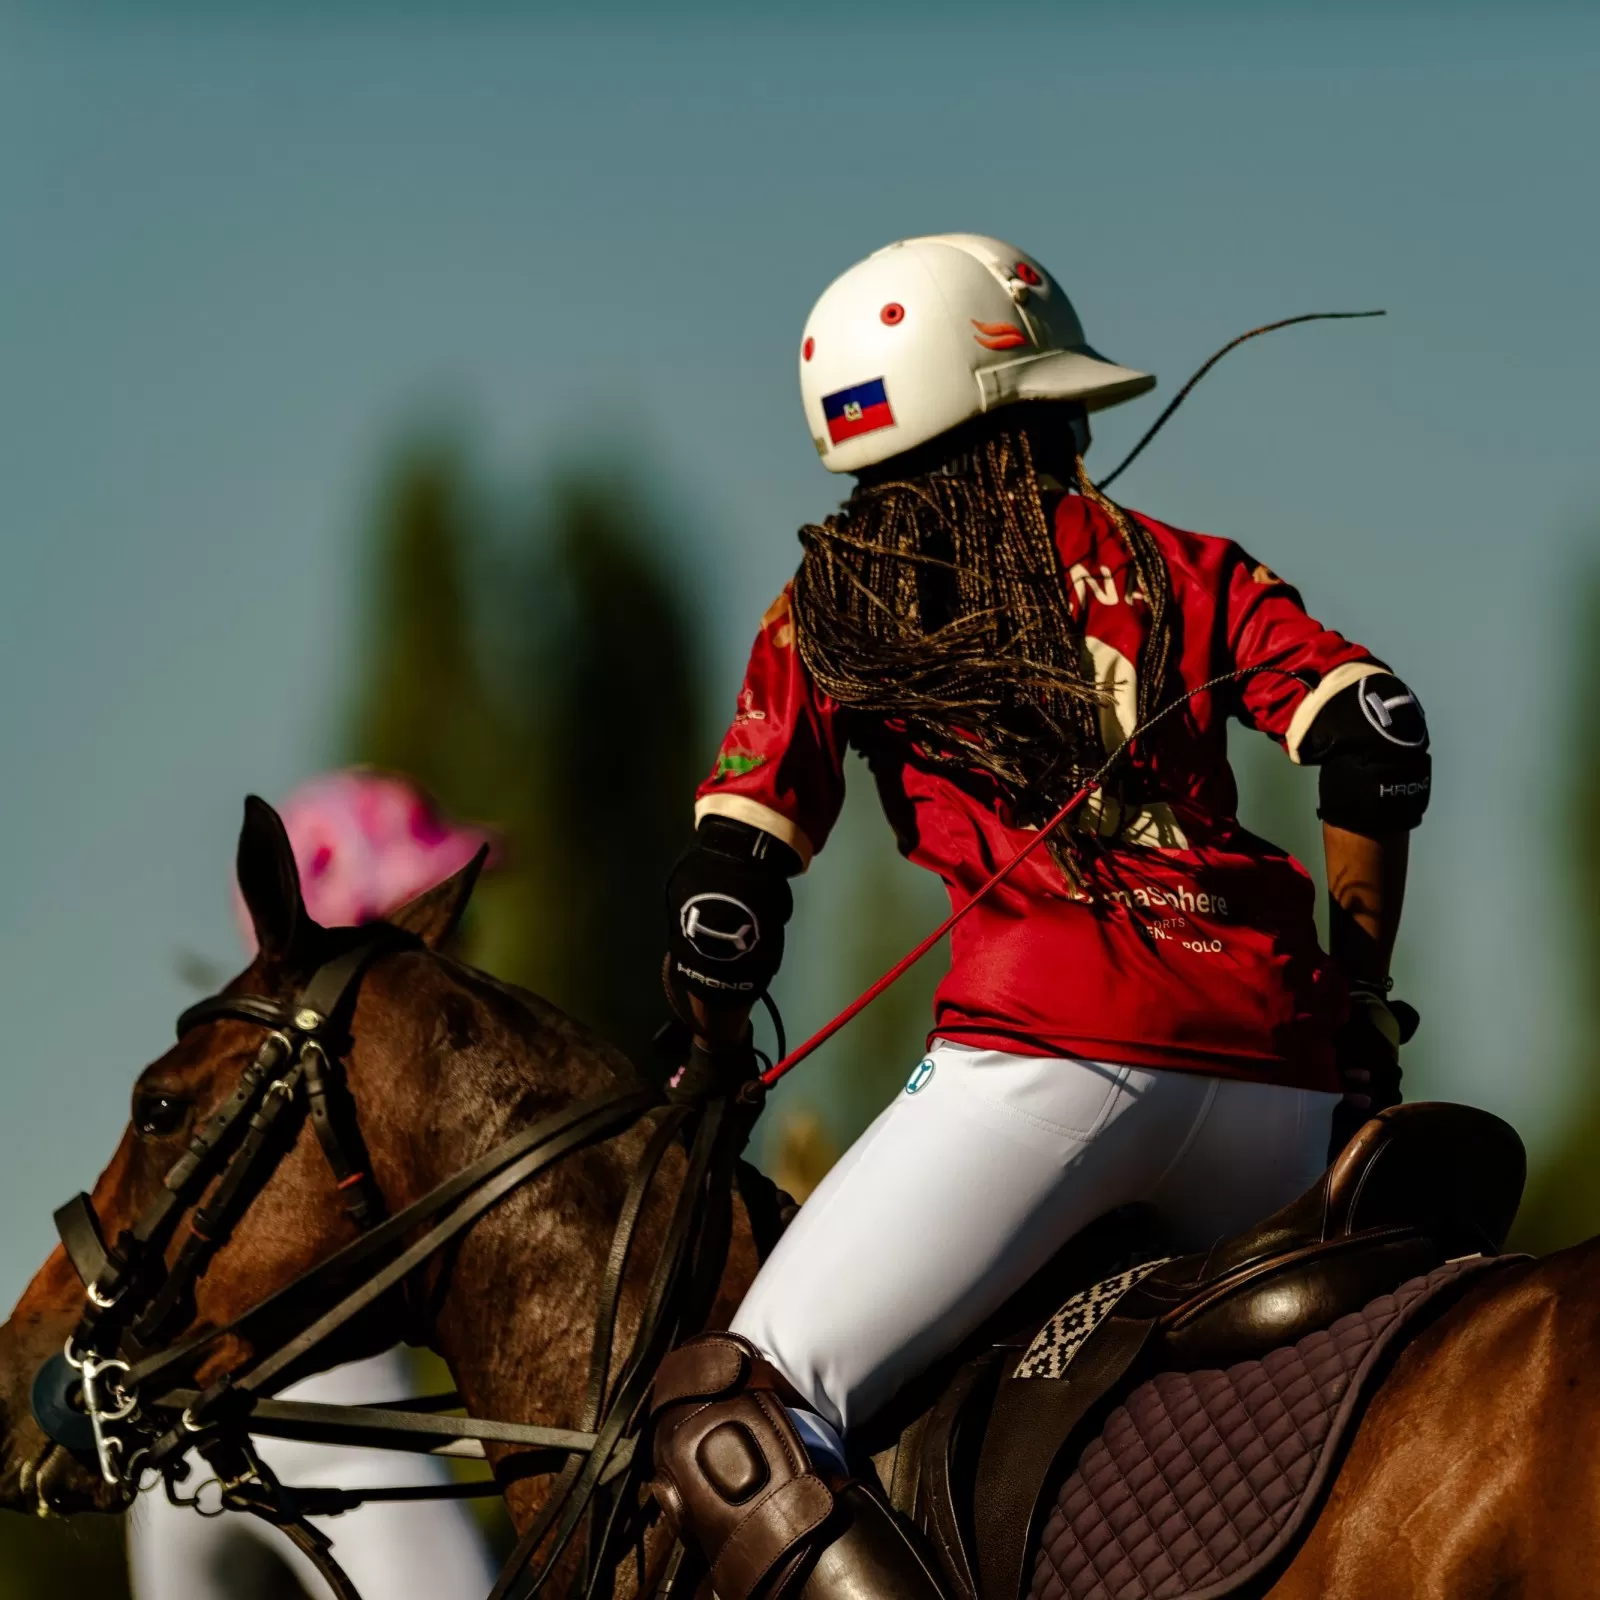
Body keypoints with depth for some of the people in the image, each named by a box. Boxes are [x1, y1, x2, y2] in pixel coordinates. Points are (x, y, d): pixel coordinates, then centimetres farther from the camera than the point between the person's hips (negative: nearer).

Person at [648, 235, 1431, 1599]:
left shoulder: (829, 613, 16)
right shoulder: (1175, 569, 20)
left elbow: (725, 903, 9)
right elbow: (1375, 733, 7)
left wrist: (716, 1076, 27)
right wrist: (1358, 1000, 16)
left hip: (1055, 1039, -4)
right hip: (1273, 1054, 4)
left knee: (727, 1426, -8)